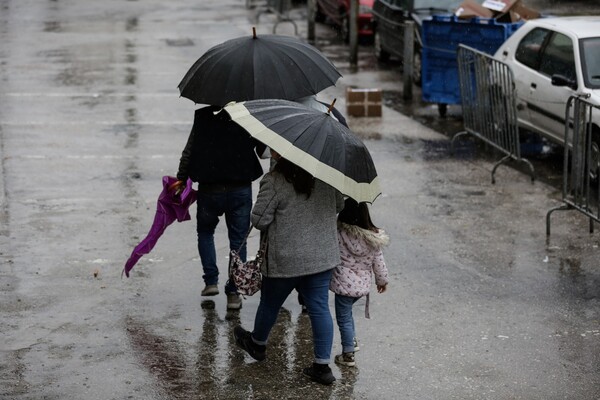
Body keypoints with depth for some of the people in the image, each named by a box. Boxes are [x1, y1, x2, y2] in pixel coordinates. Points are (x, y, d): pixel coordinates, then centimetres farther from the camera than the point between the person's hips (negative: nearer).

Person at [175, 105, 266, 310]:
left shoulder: (203, 118, -1)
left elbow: (188, 152, -1)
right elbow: (262, 149, 2)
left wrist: (181, 179, 9)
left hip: (209, 191, 0)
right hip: (240, 191, 0)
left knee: (205, 232, 23)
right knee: (238, 240, 9)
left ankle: (211, 281, 13)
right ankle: (233, 293, 6)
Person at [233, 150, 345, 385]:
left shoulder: (274, 181, -19)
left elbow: (259, 220, -16)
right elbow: (338, 205, 11)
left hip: (285, 261, -4)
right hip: (323, 257, 4)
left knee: (270, 304, 20)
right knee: (319, 308, 9)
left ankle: (257, 344, 43)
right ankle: (322, 365, 10)